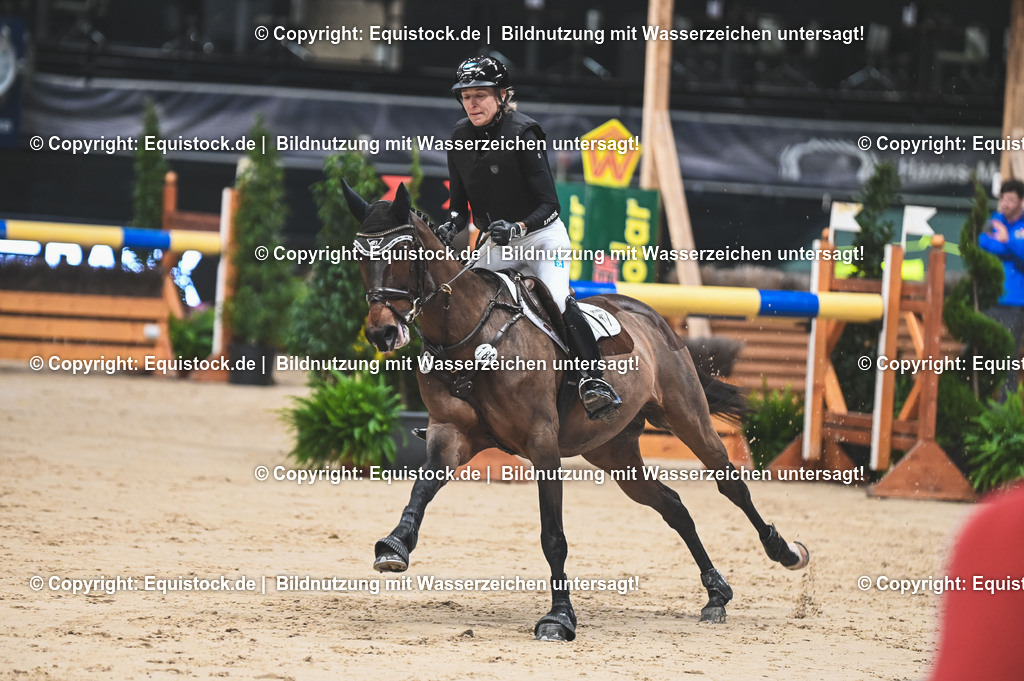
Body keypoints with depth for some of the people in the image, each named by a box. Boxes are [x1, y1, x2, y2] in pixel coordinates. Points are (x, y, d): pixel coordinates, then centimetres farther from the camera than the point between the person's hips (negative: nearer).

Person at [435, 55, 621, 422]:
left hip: (542, 237, -7)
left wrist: (518, 228, -39)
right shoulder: (461, 137, -1)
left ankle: (595, 380, -30)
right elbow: (459, 202, 5)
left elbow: (549, 204, -22)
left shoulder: (522, 134, -19)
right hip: (498, 245, 7)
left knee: (556, 300, -30)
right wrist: (452, 225, -18)